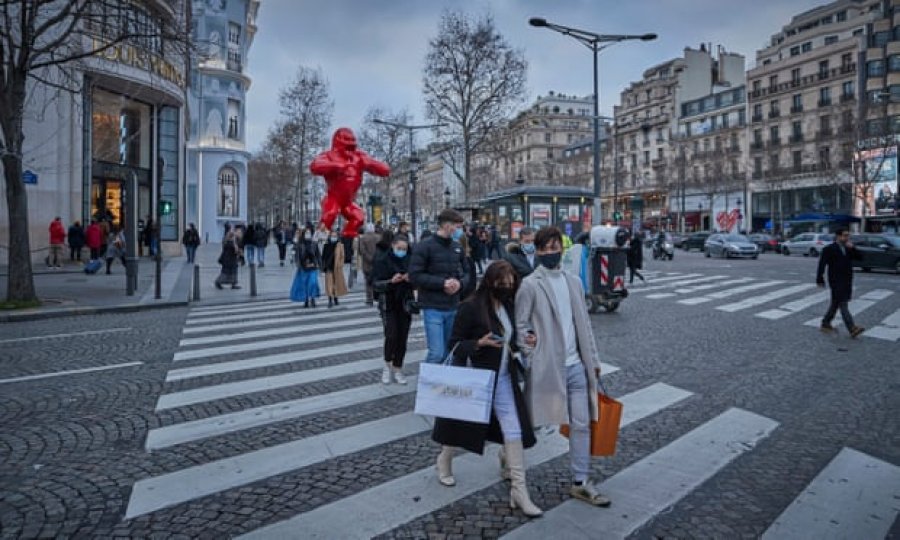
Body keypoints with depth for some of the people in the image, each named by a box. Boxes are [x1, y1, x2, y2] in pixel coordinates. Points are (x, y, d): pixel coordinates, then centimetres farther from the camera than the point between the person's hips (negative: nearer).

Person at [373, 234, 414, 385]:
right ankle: (387, 365, 13)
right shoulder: (383, 260, -4)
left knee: (402, 338, 2)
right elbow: (377, 284, -9)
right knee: (391, 336, -12)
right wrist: (391, 281, -26)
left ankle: (397, 369, 18)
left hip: (405, 304, 3)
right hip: (388, 305, -3)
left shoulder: (409, 261, 5)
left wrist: (410, 280, -15)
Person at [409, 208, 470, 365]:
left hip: (453, 308, 6)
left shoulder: (457, 247, 9)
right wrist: (442, 283, -18)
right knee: (437, 353, -9)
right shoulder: (425, 246, -8)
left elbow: (466, 273, 15)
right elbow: (415, 276, -13)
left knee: (449, 353, 13)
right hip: (433, 308, -6)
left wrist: (460, 283, -7)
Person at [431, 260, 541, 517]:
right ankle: (444, 461, 44)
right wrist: (480, 343, -29)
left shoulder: (509, 306, 3)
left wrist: (525, 341, -3)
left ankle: (519, 490, 11)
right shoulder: (470, 307, -17)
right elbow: (454, 344, -14)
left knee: (515, 431, -1)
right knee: (460, 426, 14)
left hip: (504, 379, 5)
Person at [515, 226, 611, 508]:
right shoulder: (530, 284, -8)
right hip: (546, 367, -5)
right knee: (530, 424, 8)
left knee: (582, 424, 8)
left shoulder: (574, 282, 10)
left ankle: (581, 483, 20)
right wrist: (531, 358, -13)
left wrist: (593, 360, 13)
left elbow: (584, 323, 13)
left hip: (575, 366, 5)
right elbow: (520, 325, -7)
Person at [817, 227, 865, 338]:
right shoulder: (829, 249, -8)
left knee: (835, 303, 14)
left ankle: (826, 324, 25)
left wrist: (852, 248, -10)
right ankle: (852, 329, -16)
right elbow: (822, 264, -9)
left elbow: (858, 257, 5)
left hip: (847, 281, 7)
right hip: (836, 282, -7)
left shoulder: (848, 248, 13)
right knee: (843, 304, -11)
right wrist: (820, 279, -11)